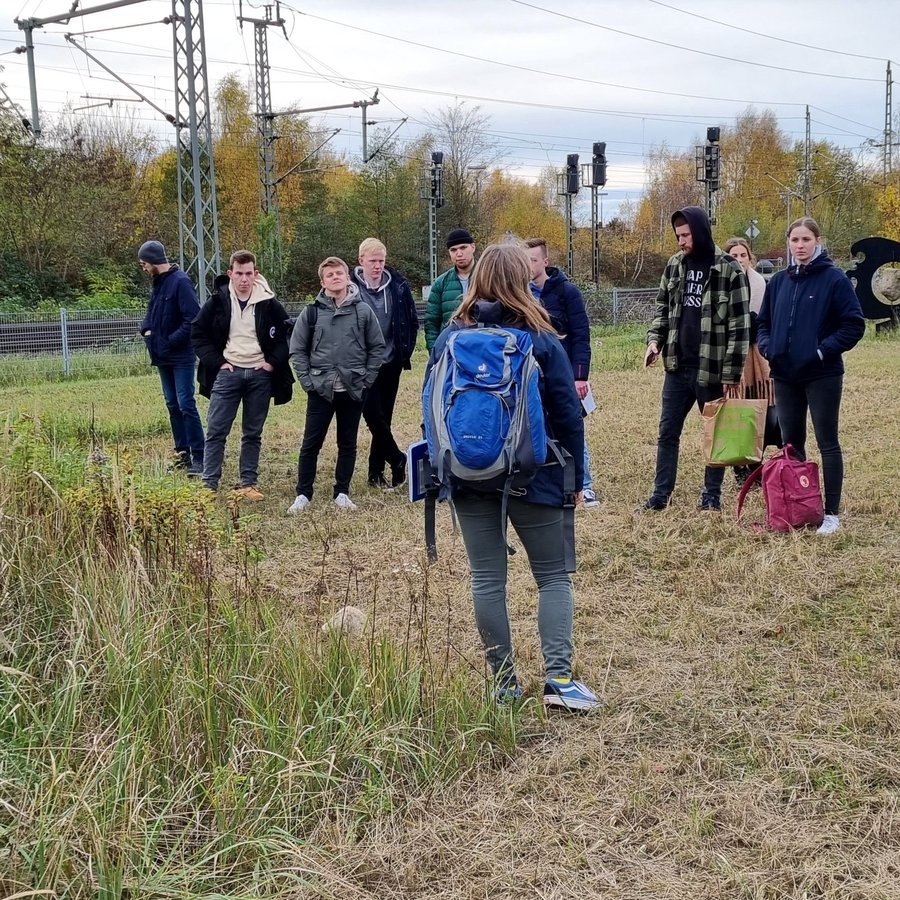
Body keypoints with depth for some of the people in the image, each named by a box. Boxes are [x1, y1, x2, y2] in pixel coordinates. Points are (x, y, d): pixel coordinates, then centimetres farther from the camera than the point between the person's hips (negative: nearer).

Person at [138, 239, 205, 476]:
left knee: (186, 405, -9)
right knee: (173, 406, 12)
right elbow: (151, 313, 23)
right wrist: (147, 330, 3)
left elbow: (193, 318, -21)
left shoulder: (180, 282, -15)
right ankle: (182, 454, 19)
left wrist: (171, 341, -18)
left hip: (181, 356, -9)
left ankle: (198, 458, -6)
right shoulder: (158, 283, 13)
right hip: (163, 357, 9)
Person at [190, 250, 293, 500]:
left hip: (260, 374, 1)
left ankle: (249, 483, 16)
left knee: (253, 433, 8)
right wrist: (216, 362, -5)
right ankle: (209, 484, 1)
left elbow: (287, 335, 7)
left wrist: (273, 362, -3)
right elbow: (198, 333, 3)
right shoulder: (218, 301, -2)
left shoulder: (268, 303, 0)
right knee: (216, 431, -3)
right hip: (227, 373, -1)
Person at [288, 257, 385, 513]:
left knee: (348, 444, 9)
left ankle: (342, 493, 19)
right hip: (320, 389, -1)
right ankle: (303, 494, 11)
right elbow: (297, 348, 3)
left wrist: (367, 379, -1)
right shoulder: (312, 312, 0)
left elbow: (377, 347, 6)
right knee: (311, 444, 1)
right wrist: (307, 380, -4)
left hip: (353, 390, 1)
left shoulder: (363, 311, 1)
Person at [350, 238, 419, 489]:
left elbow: (412, 321, 9)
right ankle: (398, 460, 11)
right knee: (374, 416, -7)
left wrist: (406, 351, 2)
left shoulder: (398, 286, 0)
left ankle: (376, 471, 17)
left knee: (384, 418, 8)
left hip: (390, 364, 3)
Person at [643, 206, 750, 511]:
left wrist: (732, 373, -14)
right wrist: (655, 340, -1)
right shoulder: (674, 265, 6)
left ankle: (712, 495, 19)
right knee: (668, 432, 8)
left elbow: (739, 326, -11)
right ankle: (660, 494, 16)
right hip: (677, 366, 5)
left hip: (711, 369, -5)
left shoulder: (729, 270, -10)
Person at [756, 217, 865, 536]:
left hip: (822, 375, -5)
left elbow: (854, 325, -9)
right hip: (785, 375, 5)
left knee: (827, 443, 1)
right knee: (791, 443, 12)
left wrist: (823, 350, -16)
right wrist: (768, 347, 0)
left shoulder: (834, 279, -8)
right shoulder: (779, 281, 8)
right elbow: (764, 322, 17)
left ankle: (832, 513, 7)